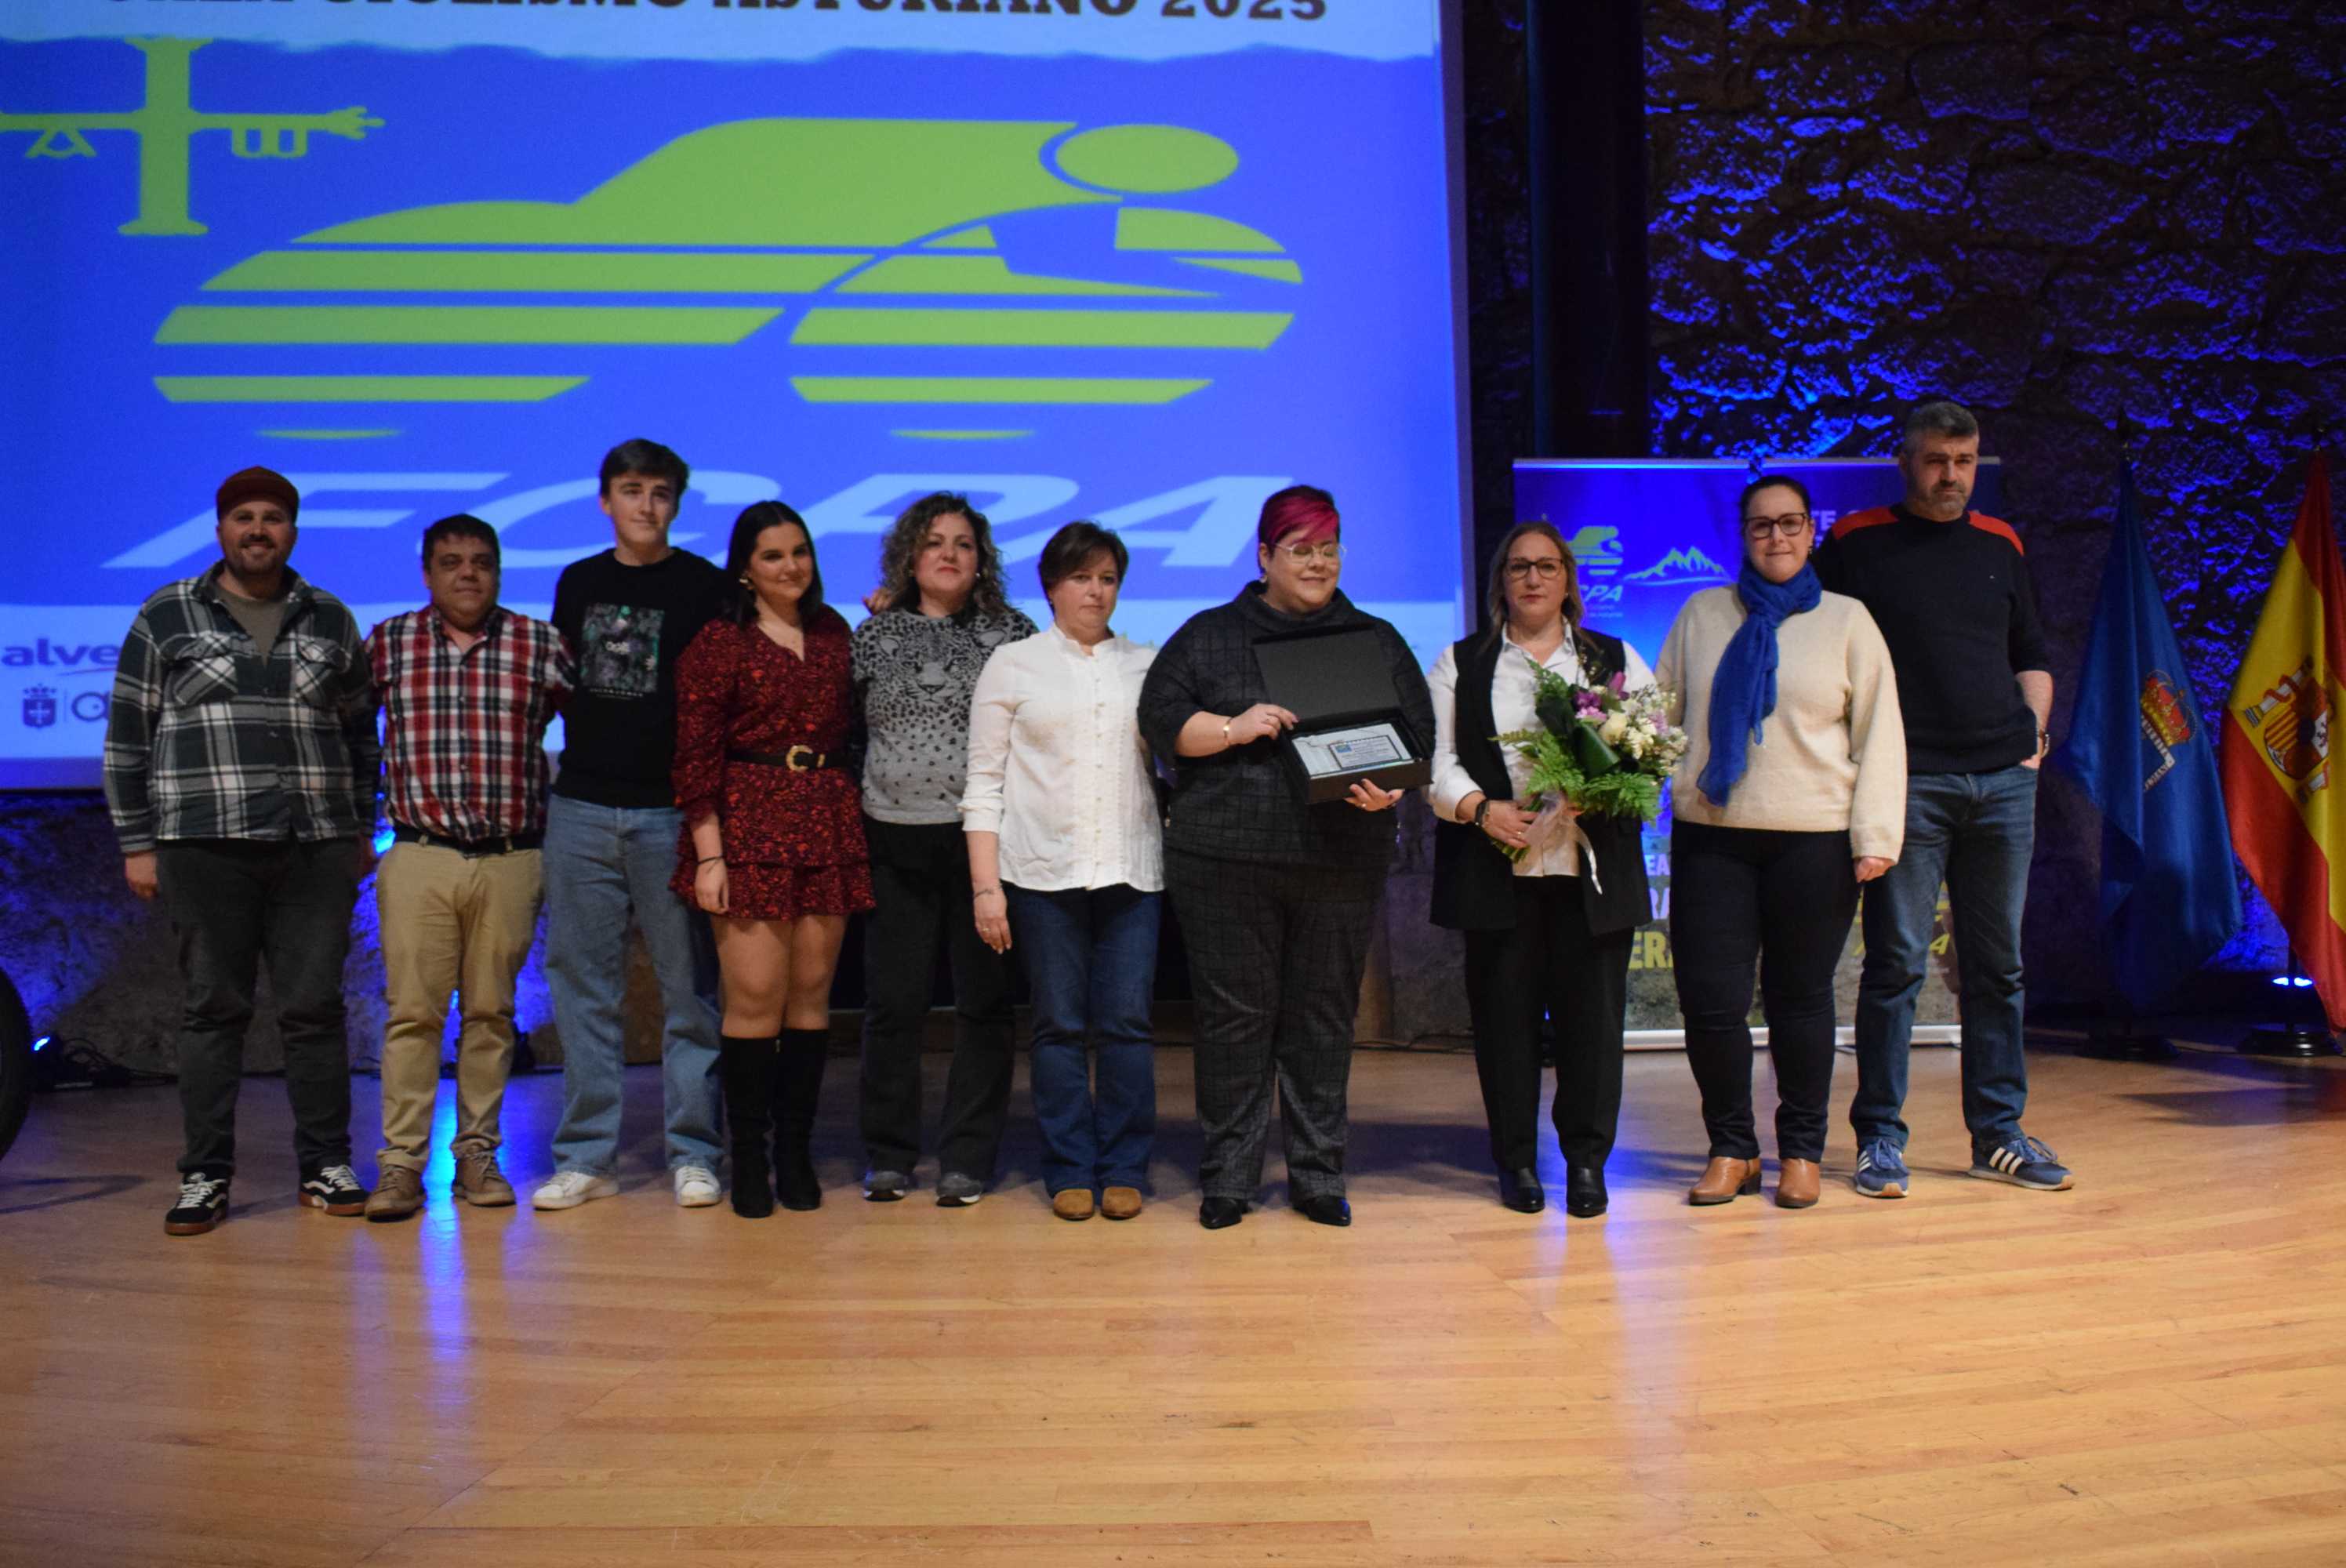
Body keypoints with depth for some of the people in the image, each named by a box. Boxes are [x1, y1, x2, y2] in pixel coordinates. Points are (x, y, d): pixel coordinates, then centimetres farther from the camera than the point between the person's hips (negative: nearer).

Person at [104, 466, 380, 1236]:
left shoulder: (330, 620, 11)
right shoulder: (165, 616, 5)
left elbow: (360, 734, 15)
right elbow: (127, 737, 5)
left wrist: (362, 832, 12)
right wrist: (136, 844, 0)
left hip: (317, 847, 2)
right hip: (204, 847, -1)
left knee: (315, 1007, 3)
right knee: (212, 1009, 2)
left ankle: (326, 1165, 12)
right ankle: (205, 1176, 12)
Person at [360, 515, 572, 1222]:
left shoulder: (541, 645, 3)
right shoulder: (385, 644, 5)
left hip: (511, 860, 0)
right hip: (420, 857, 0)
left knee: (491, 1012, 7)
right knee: (412, 1011, -1)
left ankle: (477, 1153, 18)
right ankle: (401, 1163, 6)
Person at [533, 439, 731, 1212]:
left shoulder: (704, 587, 1)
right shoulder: (577, 583, 12)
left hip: (670, 810, -3)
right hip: (580, 808, 4)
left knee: (689, 987, 0)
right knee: (583, 986, 6)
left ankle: (693, 1153, 9)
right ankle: (587, 1155, 14)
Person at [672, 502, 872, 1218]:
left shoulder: (833, 632, 13)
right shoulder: (717, 643, -2)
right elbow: (696, 759, -7)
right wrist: (708, 854, -12)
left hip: (827, 826, 4)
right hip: (748, 825, -4)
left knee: (811, 995, 6)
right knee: (755, 998, -6)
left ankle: (796, 1155, 16)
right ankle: (748, 1161, 6)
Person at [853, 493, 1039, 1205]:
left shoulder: (1010, 631, 6)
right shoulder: (875, 634, 10)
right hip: (895, 838, 1)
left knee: (983, 1000, 3)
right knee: (893, 1000, 4)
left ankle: (967, 1159, 14)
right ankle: (888, 1154, 18)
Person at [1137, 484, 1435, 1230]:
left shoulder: (1376, 640, 15)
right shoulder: (1208, 635, 12)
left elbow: (1415, 735, 9)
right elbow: (1161, 715, 3)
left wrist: (1388, 791, -10)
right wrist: (1234, 728, -13)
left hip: (1341, 857, 2)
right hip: (1225, 858, -1)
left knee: (1325, 1015, 5)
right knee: (1233, 1014, 1)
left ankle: (1318, 1176, 16)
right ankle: (1227, 1177, 12)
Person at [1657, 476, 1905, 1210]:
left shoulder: (1846, 620, 7)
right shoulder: (1702, 615, 11)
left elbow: (1879, 735, 4)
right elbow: (1660, 713, 14)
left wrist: (1876, 835, -3)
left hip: (1813, 840, -1)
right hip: (1710, 838, 1)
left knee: (1800, 999, 6)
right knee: (1710, 1001, -2)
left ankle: (1801, 1152, 21)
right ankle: (1731, 1150, 16)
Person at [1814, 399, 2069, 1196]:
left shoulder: (2001, 545, 15)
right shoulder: (1856, 542, 2)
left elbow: (2031, 652, 23)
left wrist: (2034, 730, 8)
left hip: (2004, 779, 4)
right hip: (1907, 780, -4)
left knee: (1997, 963, 9)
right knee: (1896, 960, -3)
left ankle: (1999, 1134, 18)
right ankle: (1880, 1137, 5)